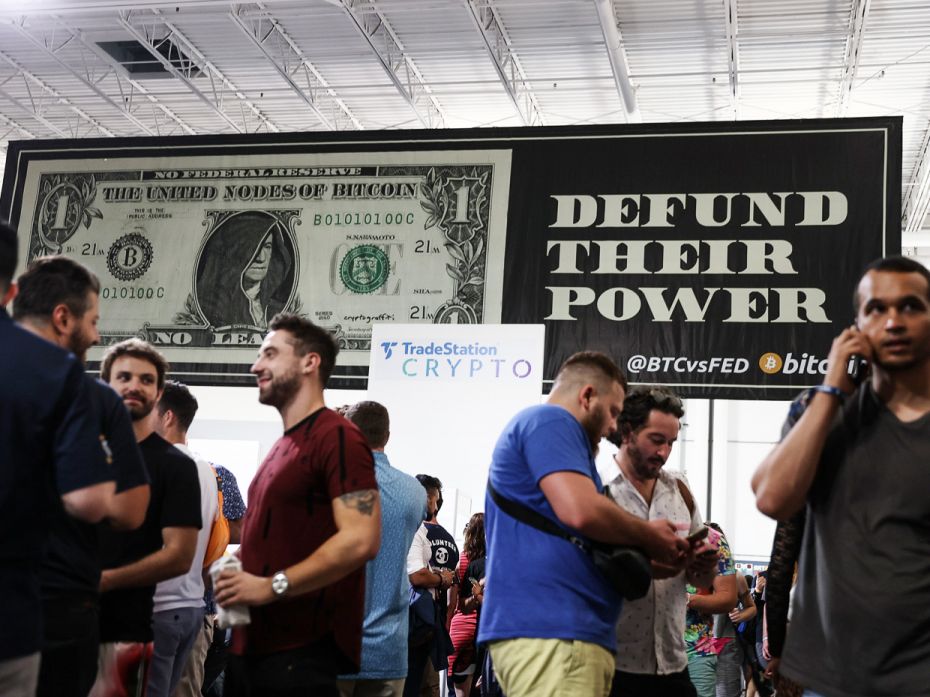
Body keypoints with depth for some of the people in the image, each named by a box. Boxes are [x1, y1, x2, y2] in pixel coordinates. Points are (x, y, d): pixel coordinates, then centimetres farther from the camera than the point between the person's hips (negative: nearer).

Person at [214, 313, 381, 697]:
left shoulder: (336, 436, -11)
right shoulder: (283, 446, 17)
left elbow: (360, 539, -21)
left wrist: (271, 586, -19)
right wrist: (239, 571, 9)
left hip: (302, 654, -9)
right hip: (253, 645, 9)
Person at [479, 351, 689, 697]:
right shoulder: (551, 420, -5)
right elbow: (582, 511, -20)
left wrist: (651, 553, 21)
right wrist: (649, 536, -2)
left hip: (545, 626, 11)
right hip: (550, 629, -11)